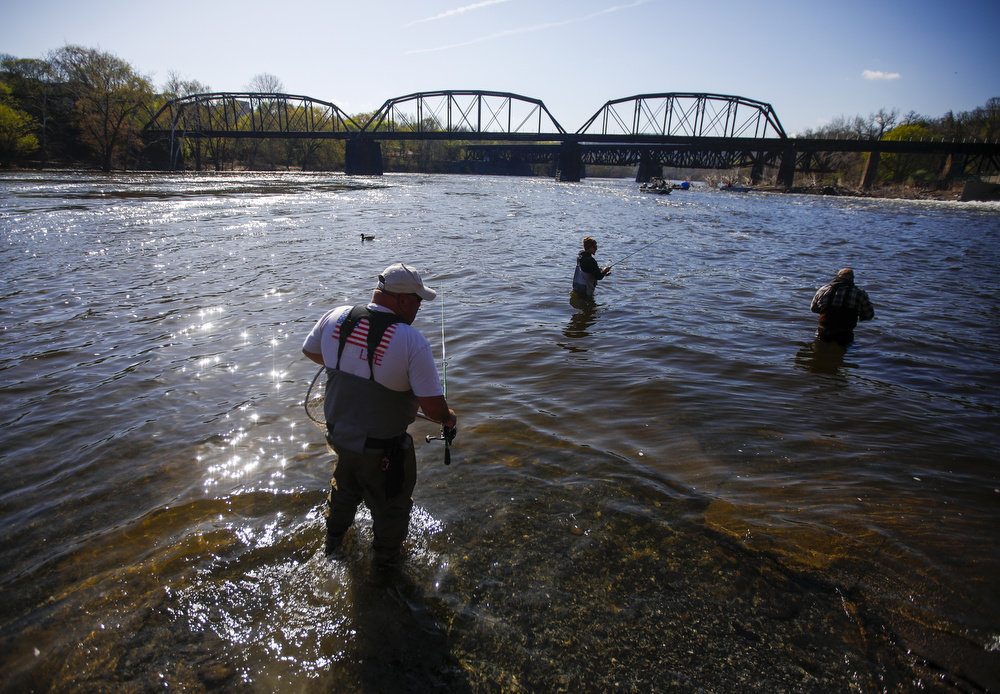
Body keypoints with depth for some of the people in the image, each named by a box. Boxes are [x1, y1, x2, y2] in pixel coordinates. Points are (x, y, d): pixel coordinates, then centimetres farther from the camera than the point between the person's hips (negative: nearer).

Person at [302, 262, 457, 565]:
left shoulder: (335, 318, -11)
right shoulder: (412, 341, -26)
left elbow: (309, 350, 10)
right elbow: (433, 406, -25)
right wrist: (448, 418, -3)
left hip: (339, 434, 6)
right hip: (383, 450, -5)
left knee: (345, 487, 34)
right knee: (390, 503, 23)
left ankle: (334, 542, 60)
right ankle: (387, 556, 48)